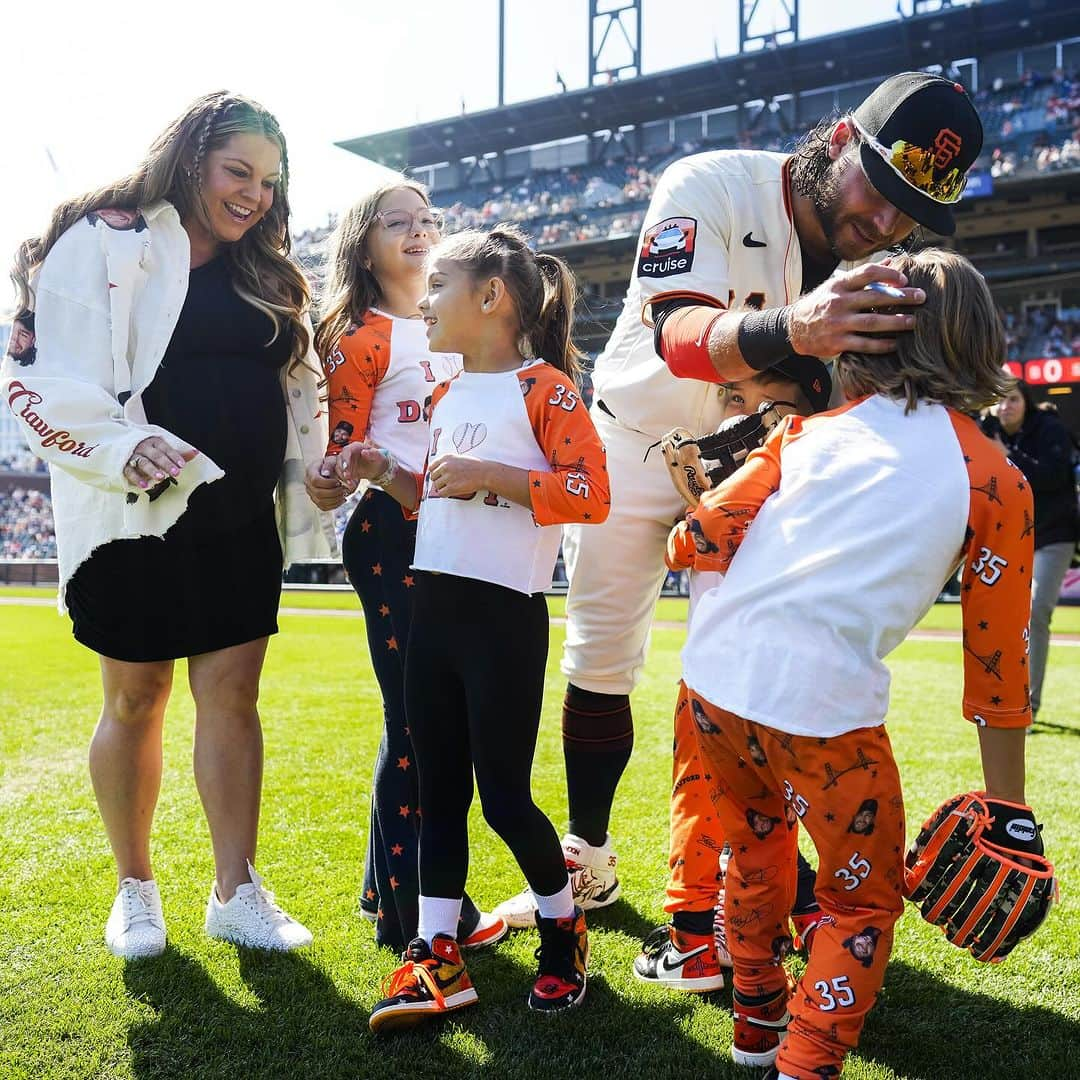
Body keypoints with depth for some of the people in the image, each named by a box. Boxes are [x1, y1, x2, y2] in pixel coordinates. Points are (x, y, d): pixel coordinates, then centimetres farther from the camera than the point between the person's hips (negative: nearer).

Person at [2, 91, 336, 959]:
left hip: (242, 521, 5)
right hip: (140, 517, -5)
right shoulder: (105, 245, -5)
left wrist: (310, 481, 6)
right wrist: (120, 447, -27)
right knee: (135, 698, 7)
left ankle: (236, 893, 15)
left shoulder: (265, 275, 14)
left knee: (232, 693, 5)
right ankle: (135, 889, 24)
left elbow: (297, 392, 18)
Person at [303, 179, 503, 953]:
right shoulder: (363, 337, -3)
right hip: (394, 535, -7)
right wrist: (329, 478, -29)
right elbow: (344, 451, -8)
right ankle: (415, 911, 8)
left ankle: (389, 883, 27)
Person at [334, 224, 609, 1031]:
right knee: (439, 791, 10)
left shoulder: (543, 386, -8)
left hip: (505, 615, -8)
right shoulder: (447, 398, 17)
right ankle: (437, 955, 19)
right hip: (432, 608, 8)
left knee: (504, 797, 0)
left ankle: (563, 928, 24)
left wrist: (489, 475, -21)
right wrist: (387, 476, 9)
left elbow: (591, 494, -16)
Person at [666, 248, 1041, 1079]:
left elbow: (705, 535, 9)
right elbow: (997, 661, 7)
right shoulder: (997, 484, 6)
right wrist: (1009, 808, 16)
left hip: (712, 673, 4)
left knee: (756, 845, 31)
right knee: (863, 903, 20)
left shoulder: (813, 430, 13)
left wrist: (680, 536, 34)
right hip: (822, 705, -4)